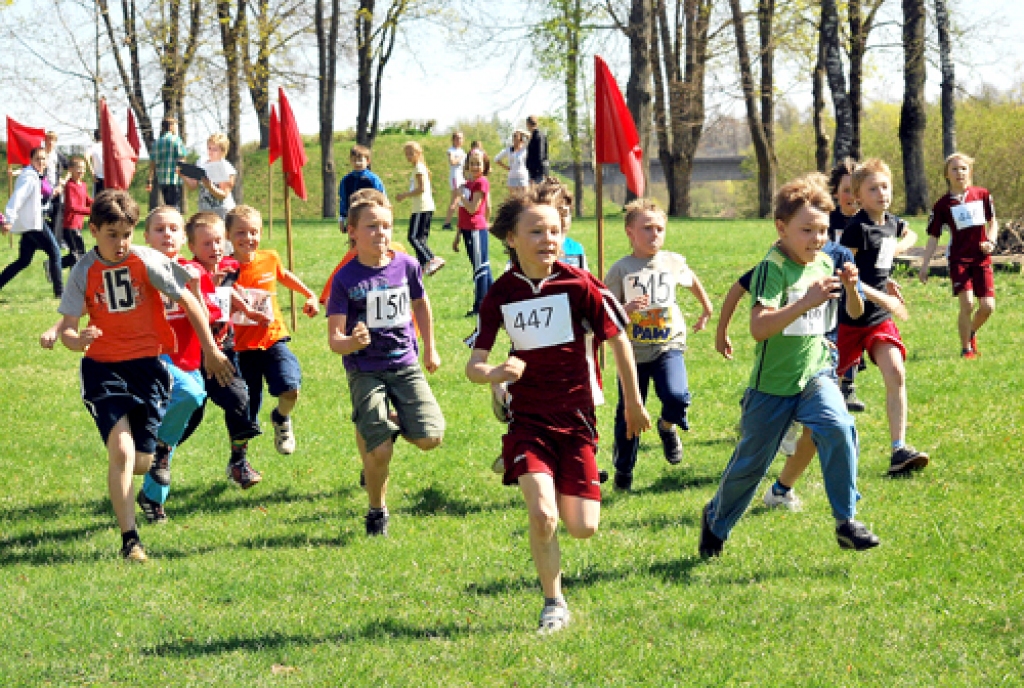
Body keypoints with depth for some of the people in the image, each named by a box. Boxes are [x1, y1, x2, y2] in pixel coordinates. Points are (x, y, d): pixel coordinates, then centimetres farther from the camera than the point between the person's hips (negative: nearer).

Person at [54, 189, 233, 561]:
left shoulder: (147, 261, -9)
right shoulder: (84, 271, -6)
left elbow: (188, 301, 1)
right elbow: (67, 327, -7)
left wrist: (211, 350, 4)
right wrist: (76, 339, -32)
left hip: (149, 364, 1)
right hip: (103, 367, 0)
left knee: (141, 462, 1)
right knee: (121, 451, -20)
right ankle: (129, 538, -16)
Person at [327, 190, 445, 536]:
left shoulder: (406, 265, -2)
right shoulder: (346, 279, -11)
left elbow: (420, 303, 19)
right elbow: (334, 338, -12)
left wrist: (430, 349, 26)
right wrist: (351, 343, -35)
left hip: (405, 365, 3)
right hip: (365, 371, -3)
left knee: (430, 437, -14)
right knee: (380, 452, -14)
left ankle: (394, 423, 21)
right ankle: (377, 511, 14)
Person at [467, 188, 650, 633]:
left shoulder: (578, 285, -9)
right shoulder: (500, 295, -4)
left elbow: (618, 341, 3)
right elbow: (473, 366, -3)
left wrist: (634, 404, 12)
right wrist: (495, 373, -27)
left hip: (576, 418, 0)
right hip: (527, 419, 0)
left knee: (583, 529, -3)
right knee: (541, 516, -20)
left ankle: (568, 497, 35)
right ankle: (554, 604, 3)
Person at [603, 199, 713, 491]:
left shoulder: (674, 262, 1)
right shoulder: (621, 270, -7)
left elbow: (693, 282, 24)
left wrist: (707, 311, 36)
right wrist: (626, 309, -25)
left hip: (668, 347, 1)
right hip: (633, 351, -1)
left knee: (676, 396, -25)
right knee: (628, 413, 7)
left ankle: (668, 426, 10)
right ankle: (623, 470, 28)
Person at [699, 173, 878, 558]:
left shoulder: (824, 264, 2)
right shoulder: (773, 268, -19)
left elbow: (854, 313, 14)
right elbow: (759, 328, -32)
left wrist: (850, 287, -7)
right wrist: (806, 302, -41)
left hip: (815, 373, 4)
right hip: (773, 382, -4)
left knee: (838, 429, -25)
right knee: (751, 464, 9)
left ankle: (846, 522, -17)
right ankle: (716, 520, 37)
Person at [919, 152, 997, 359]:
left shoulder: (982, 195, 5)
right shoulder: (943, 205, -1)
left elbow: (992, 221, 17)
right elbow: (933, 237, 3)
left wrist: (991, 242, -2)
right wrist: (924, 266, -2)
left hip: (982, 259, 3)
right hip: (959, 259, -3)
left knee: (988, 307, -4)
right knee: (967, 304, -16)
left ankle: (971, 332, 28)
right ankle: (966, 348, 1)